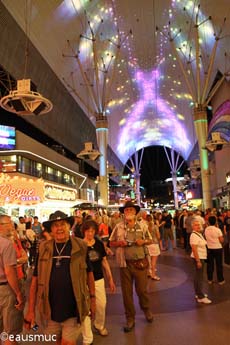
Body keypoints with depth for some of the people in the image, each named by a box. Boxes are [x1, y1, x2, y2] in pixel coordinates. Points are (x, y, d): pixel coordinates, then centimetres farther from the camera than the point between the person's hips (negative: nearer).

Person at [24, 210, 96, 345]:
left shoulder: (81, 247, -8)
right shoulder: (44, 248, -3)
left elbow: (89, 273, 2)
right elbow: (35, 279, 1)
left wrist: (92, 298, 5)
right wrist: (31, 310, 1)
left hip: (73, 311, -3)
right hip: (50, 311, 3)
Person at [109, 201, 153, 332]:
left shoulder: (142, 226, 1)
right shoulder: (118, 227, -1)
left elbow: (150, 240, 9)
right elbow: (111, 243, 6)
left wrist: (143, 241, -12)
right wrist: (119, 243, -15)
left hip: (140, 262, 0)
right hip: (125, 263, 0)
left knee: (142, 289, 10)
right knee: (127, 291, 9)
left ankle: (146, 309, 40)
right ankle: (130, 318, 27)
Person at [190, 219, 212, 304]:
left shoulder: (199, 234, 9)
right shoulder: (194, 235, -22)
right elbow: (194, 249, -26)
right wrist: (198, 261, -26)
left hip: (201, 257, 10)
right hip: (198, 258, -10)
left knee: (198, 276, 19)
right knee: (199, 277, -3)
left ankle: (198, 293, 32)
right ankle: (201, 297, 5)